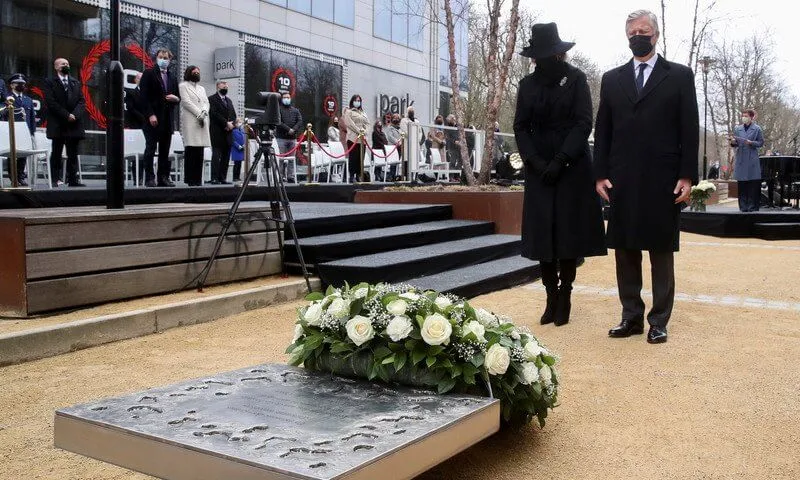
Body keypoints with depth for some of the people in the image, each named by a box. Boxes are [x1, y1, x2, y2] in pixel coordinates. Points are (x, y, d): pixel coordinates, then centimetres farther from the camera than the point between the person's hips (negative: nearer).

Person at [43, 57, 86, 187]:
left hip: (74, 124, 4)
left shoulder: (75, 82, 16)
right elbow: (51, 102, -8)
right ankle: (55, 179, 3)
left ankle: (73, 179, 4)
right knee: (56, 153, 1)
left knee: (73, 153, 3)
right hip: (58, 124, -4)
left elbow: (82, 101, 8)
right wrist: (66, 115, -14)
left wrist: (75, 114, -9)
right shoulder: (50, 82, 3)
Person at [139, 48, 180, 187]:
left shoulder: (172, 77, 19)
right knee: (150, 149, -5)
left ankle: (163, 178, 6)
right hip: (153, 118, -5)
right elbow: (144, 96, -6)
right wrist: (150, 114, -15)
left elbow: (178, 98, 23)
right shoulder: (149, 74, 2)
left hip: (168, 119, 5)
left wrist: (176, 98, -2)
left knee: (165, 150, 4)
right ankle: (149, 178, -4)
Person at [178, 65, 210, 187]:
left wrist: (204, 112, -5)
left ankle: (198, 179, -2)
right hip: (190, 121, -5)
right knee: (190, 150, -11)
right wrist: (199, 114, -11)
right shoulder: (183, 86, 8)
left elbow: (206, 102, 16)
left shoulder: (201, 88, 28)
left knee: (200, 152, -2)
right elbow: (186, 101, -4)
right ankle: (190, 179, -12)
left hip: (202, 122, 6)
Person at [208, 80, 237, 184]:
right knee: (216, 155, -10)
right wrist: (226, 123, -14)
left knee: (226, 156, 3)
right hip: (217, 133, -6)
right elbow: (214, 114, -12)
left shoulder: (229, 100, 24)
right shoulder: (212, 99, 1)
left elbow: (234, 115, 18)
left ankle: (223, 178, 4)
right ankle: (214, 178, -11)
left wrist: (232, 124, -2)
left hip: (228, 133, 7)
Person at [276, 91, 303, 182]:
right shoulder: (279, 110, 4)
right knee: (282, 158, -6)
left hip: (293, 138, 4)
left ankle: (291, 176, 4)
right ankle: (282, 176, -4)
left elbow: (300, 121, 5)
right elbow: (278, 122, -9)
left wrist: (294, 130, -11)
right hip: (282, 138, -4)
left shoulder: (295, 110, 17)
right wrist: (288, 129, -16)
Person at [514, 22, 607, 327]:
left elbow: (584, 123, -5)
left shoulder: (576, 79, 1)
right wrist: (536, 162, -9)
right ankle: (551, 298, 7)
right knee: (543, 233, 0)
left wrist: (560, 160, -14)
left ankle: (565, 298, 7)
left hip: (572, 168, -2)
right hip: (539, 170, 3)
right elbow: (521, 127, 6)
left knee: (569, 233, -1)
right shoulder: (527, 85, 9)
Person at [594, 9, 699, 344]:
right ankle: (631, 317, 15)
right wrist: (600, 174, 2)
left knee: (662, 251, 3)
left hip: (663, 180, -2)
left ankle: (659, 320, 10)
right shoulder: (612, 79, 12)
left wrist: (688, 176, -6)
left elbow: (689, 130, 1)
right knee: (625, 250, 6)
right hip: (622, 181, 3)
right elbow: (602, 131, 10)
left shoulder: (679, 75, 6)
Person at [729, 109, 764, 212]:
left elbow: (761, 143, 3)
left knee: (753, 184, -5)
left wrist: (751, 143, -14)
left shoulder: (757, 129, 4)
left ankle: (753, 206, 0)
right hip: (741, 160, 3)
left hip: (752, 160, -3)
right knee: (741, 184, 0)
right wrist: (733, 142, -9)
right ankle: (743, 206, 6)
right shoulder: (737, 129, 12)